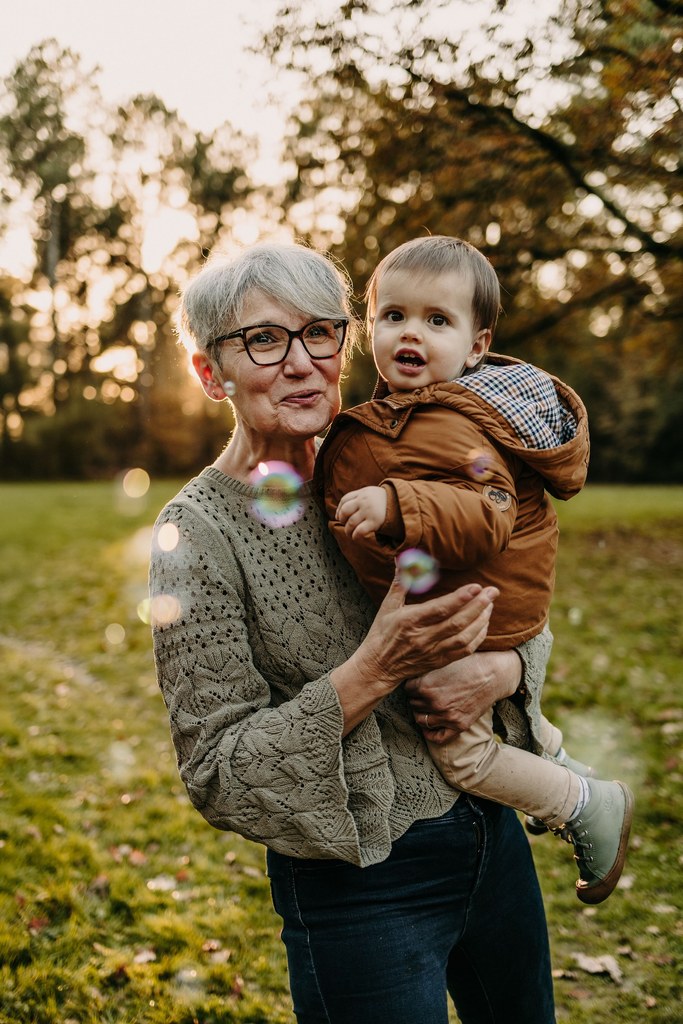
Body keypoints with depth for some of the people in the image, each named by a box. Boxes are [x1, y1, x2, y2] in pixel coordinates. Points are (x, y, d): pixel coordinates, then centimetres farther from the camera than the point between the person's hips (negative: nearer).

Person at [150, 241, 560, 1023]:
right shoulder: (197, 534, -16)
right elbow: (218, 775, -17)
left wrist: (499, 670, -15)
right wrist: (376, 671, -27)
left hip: (490, 833, 6)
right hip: (359, 891, -5)